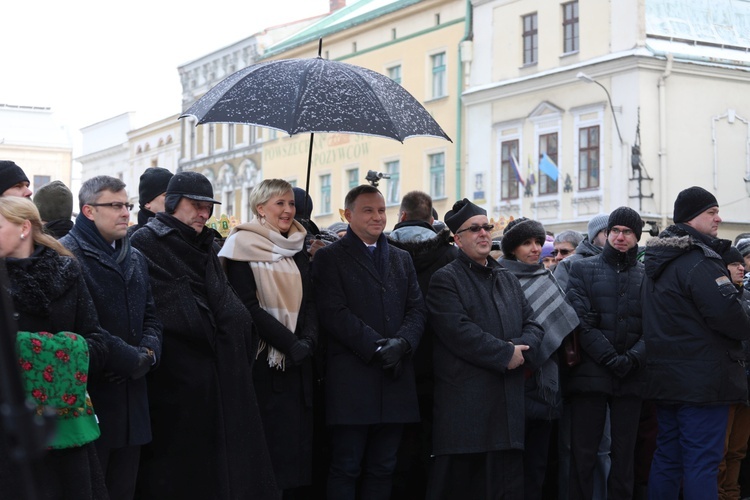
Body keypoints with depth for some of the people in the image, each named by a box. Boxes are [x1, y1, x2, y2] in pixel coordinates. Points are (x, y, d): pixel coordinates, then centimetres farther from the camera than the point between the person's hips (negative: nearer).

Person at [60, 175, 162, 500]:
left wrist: (148, 353, -3)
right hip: (89, 397, -7)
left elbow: (150, 316, 19)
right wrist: (134, 360, -14)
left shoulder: (135, 259, 18)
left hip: (131, 397, 8)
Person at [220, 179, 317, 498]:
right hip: (262, 360, -5)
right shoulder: (243, 247, -4)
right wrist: (289, 343, -17)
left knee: (298, 442, 3)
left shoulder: (298, 251, 14)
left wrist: (307, 341, -9)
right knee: (269, 444, -5)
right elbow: (248, 306, -12)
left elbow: (309, 303, 10)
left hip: (297, 363, 6)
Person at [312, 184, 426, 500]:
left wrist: (402, 343, -10)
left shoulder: (402, 259, 18)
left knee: (382, 470, 10)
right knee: (345, 470, 0)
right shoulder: (330, 257, 1)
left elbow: (416, 309, 10)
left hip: (394, 379, 5)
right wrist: (375, 347, -16)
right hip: (351, 381, -5)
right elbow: (334, 314, -10)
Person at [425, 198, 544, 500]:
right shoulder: (446, 280, -2)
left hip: (509, 404, 7)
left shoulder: (508, 280, 20)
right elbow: (460, 333, -15)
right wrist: (506, 353, -12)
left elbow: (533, 325, 15)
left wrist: (523, 348, -7)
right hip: (464, 404, -6)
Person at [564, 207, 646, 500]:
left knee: (624, 454, 6)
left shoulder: (648, 275, 11)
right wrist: (610, 358, -13)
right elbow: (580, 321, -4)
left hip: (631, 378, 2)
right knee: (583, 454, 0)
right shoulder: (583, 270, 7)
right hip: (591, 374, -1)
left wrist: (633, 358, -14)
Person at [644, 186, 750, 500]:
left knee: (667, 457, 14)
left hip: (666, 377, 9)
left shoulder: (660, 262, 15)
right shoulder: (700, 261, -16)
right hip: (703, 380, -9)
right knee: (702, 462, -7)